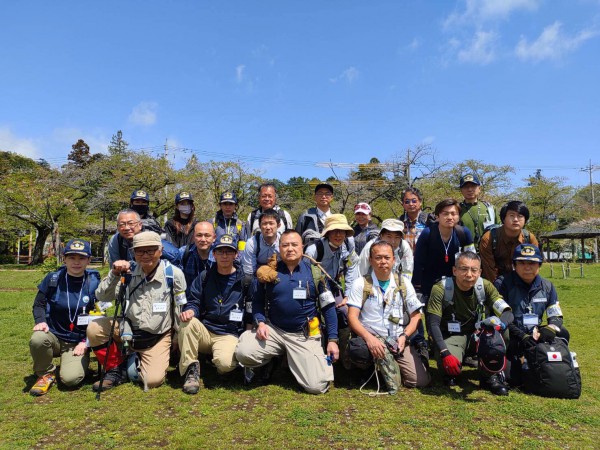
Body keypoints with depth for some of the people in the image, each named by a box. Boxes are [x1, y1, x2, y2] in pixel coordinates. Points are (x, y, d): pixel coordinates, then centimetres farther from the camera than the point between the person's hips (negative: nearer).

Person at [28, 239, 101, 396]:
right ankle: (46, 374, -3)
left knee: (71, 378, -23)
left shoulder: (94, 283, -4)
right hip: (53, 335, 2)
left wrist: (86, 342, -6)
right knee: (37, 339, -33)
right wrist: (40, 321, -13)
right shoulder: (53, 278, -2)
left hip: (78, 342, -1)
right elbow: (39, 304, 7)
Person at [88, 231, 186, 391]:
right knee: (94, 328, -19)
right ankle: (116, 370, 3)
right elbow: (102, 297, -10)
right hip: (128, 330, 3)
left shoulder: (174, 273, -13)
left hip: (158, 337, -2)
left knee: (153, 380, -17)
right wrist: (114, 274, -27)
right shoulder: (129, 271, -6)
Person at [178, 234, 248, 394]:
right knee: (188, 322, -30)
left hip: (229, 335, -3)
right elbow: (194, 302, 6)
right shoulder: (204, 277, 8)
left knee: (225, 363, -32)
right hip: (204, 331, 3)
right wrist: (190, 310, -17)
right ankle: (191, 368, -14)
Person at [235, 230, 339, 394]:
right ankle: (275, 356, 9)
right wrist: (260, 322, -10)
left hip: (305, 336, -1)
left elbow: (328, 307, 2)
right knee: (243, 353, -25)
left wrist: (332, 340, -2)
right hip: (273, 330, 1)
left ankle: (295, 361, 19)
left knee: (317, 386, -14)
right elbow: (257, 301, 9)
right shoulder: (269, 271, 1)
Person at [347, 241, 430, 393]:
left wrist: (404, 336, -8)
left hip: (399, 340, 3)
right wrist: (369, 338, -23)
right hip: (372, 338, -3)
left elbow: (416, 316, 9)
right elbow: (352, 317, -7)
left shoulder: (404, 285, 8)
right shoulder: (360, 284, -1)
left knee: (421, 380, -11)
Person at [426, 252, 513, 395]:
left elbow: (507, 313, -19)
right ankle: (451, 373, 6)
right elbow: (433, 324, -23)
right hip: (451, 335, -3)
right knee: (451, 365, -34)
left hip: (477, 333, 3)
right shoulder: (441, 288, -20)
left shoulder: (485, 286, -10)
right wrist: (445, 353, -34)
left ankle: (490, 375, -7)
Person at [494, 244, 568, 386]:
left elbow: (556, 316, 7)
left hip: (534, 337, 5)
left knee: (562, 334, -20)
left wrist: (550, 328, -18)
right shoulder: (502, 284, -10)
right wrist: (522, 336, -25)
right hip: (510, 339, -5)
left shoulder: (547, 286, 7)